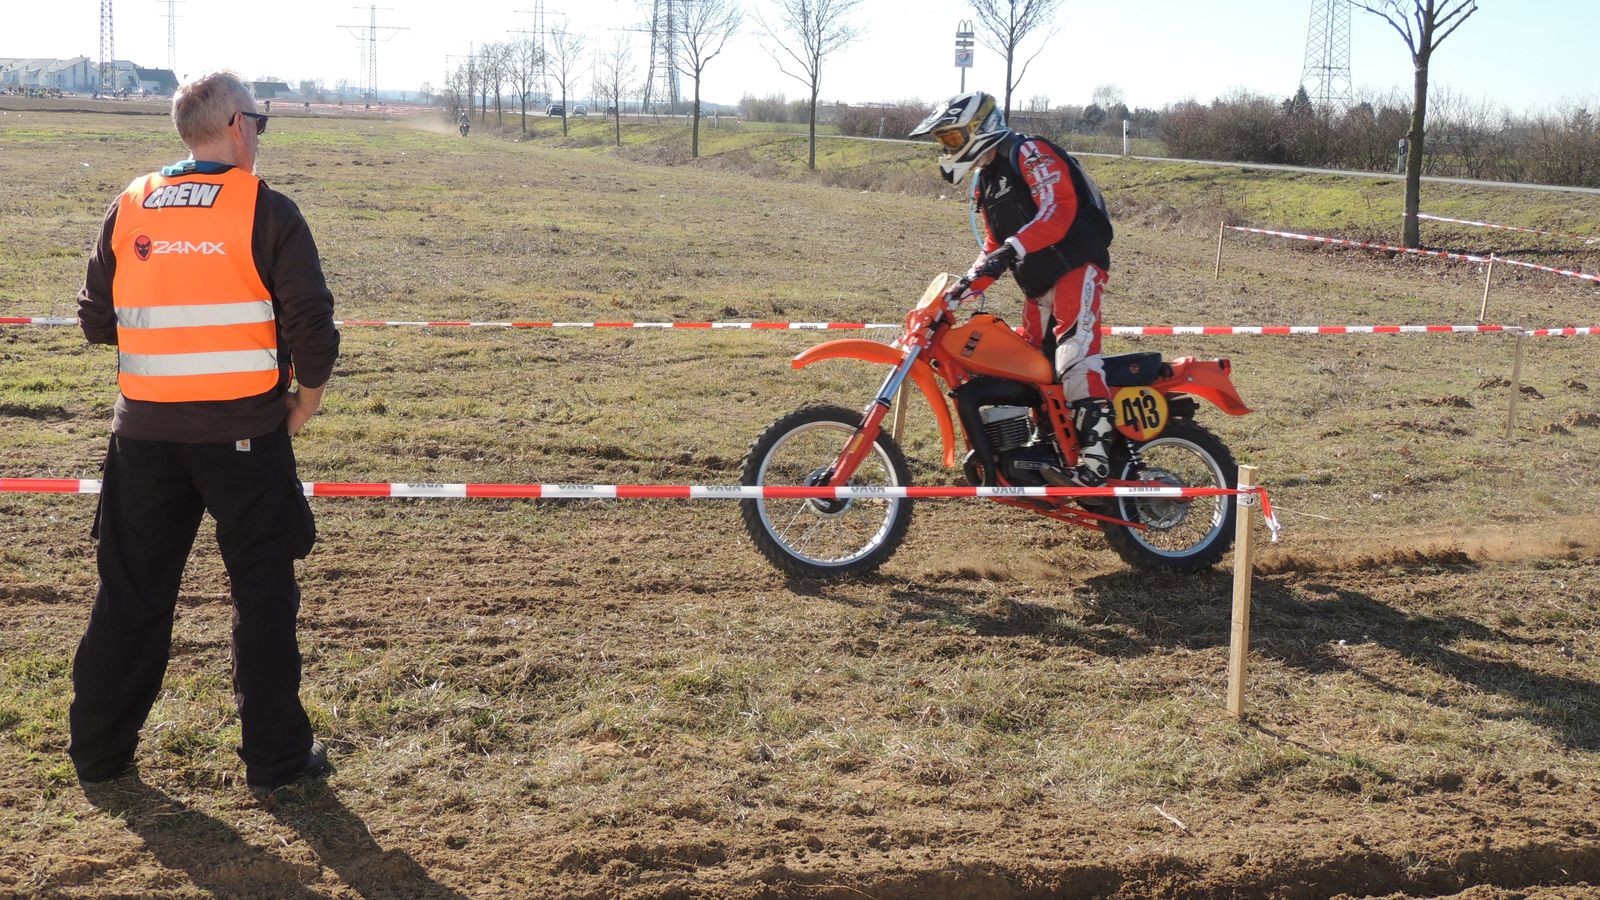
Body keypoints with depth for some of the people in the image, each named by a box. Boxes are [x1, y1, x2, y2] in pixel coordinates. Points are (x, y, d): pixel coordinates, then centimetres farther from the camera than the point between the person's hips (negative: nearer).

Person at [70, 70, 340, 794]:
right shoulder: (267, 211, -9)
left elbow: (95, 320, 10)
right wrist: (307, 397, 3)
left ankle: (99, 749, 25)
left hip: (145, 430, 4)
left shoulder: (128, 208, 4)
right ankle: (276, 757, 15)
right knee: (263, 595, 7)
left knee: (131, 591, 15)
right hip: (244, 432, -4)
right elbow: (311, 322, -13)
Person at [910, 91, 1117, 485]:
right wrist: (967, 284, 12)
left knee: (1074, 352, -26)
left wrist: (1012, 249, -32)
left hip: (1076, 266, -10)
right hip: (1039, 284, 10)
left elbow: (1059, 208, -22)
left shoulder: (1028, 152, -8)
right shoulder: (984, 182, 21)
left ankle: (1096, 446, -32)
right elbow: (994, 243, 27)